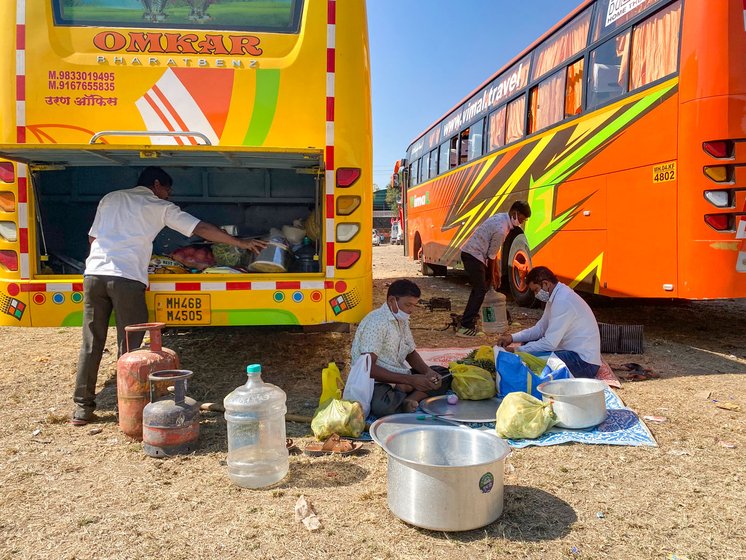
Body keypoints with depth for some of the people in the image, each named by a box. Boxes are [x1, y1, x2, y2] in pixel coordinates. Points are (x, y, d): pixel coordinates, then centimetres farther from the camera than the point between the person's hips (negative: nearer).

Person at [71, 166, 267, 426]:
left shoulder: (111, 198, 24)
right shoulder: (160, 207, 11)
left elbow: (92, 237, 25)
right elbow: (201, 229, 7)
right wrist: (240, 242, 12)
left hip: (94, 273, 5)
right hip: (127, 278, -5)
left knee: (91, 343, 10)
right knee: (129, 347, 2)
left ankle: (82, 407, 17)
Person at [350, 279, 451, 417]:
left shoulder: (402, 320, 10)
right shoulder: (376, 321, -18)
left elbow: (411, 353, 20)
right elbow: (368, 368, -25)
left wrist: (428, 372, -2)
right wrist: (410, 380, -25)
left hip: (399, 377, 9)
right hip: (376, 382, -9)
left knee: (445, 374, 4)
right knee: (383, 406, -40)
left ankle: (410, 399, -17)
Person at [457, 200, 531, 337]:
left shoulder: (501, 217, 9)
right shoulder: (501, 229, -22)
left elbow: (492, 252, 14)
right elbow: (491, 256, -13)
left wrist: (496, 271, 15)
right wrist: (492, 276, 0)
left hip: (470, 253, 10)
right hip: (474, 256, -10)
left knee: (480, 287, 19)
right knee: (480, 290, -8)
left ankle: (471, 316, 28)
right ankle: (465, 327, -10)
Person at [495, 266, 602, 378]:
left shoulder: (563, 301, -23)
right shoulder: (556, 296, 8)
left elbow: (550, 343, -24)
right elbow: (540, 328, 13)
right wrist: (512, 338, 2)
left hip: (585, 362, -10)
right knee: (528, 343, 10)